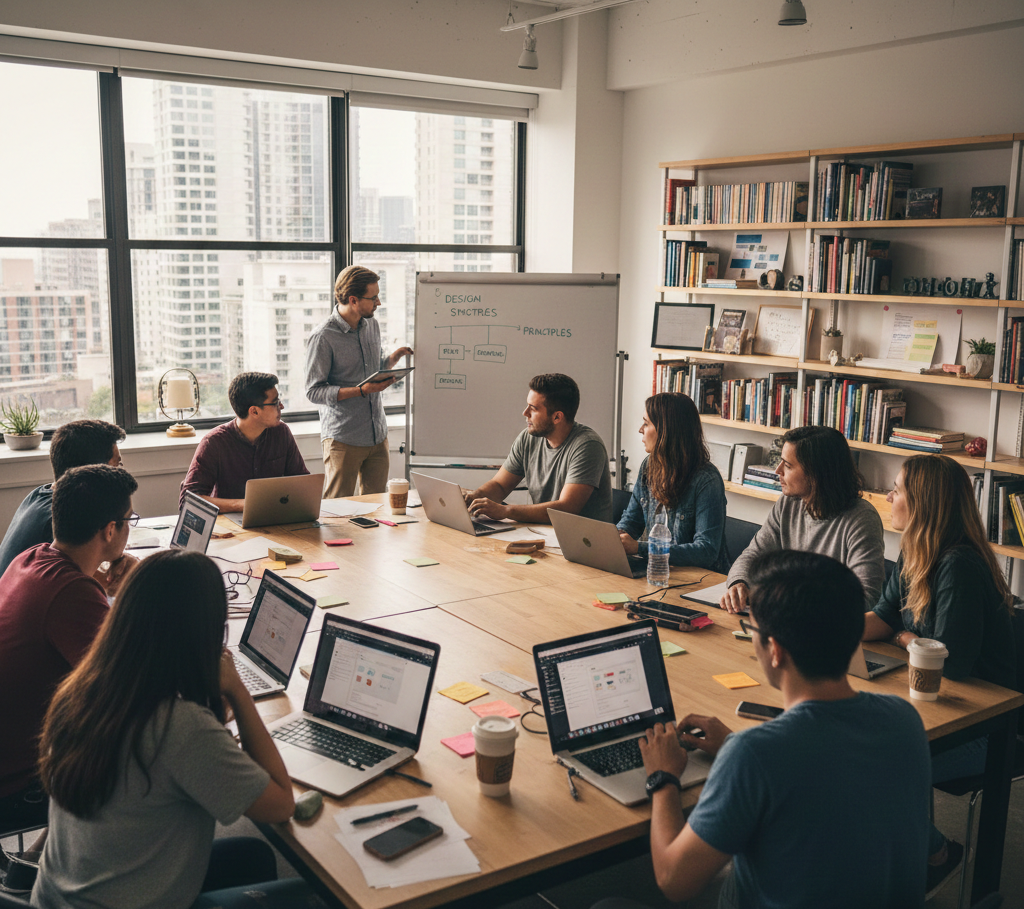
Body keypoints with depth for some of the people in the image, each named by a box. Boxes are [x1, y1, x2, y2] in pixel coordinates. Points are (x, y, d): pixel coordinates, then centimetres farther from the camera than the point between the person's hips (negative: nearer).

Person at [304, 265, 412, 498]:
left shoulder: (372, 325, 11)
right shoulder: (323, 338, -13)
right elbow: (314, 391, -14)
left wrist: (394, 357, 2)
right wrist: (362, 390, -22)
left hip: (378, 436, 6)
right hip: (343, 440, -6)